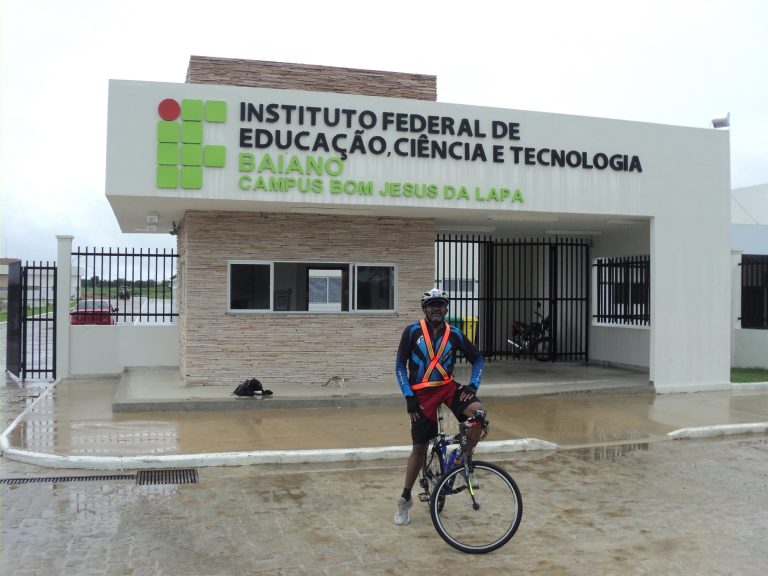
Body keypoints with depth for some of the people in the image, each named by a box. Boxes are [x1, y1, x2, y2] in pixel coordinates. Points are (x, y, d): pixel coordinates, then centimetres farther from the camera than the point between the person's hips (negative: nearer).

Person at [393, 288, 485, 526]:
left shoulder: (454, 334, -1)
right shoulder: (412, 331, -7)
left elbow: (477, 358, 9)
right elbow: (400, 365, -6)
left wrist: (473, 385, -5)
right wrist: (409, 397, -13)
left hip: (448, 387, 2)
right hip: (422, 393, -2)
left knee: (478, 410, -27)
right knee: (419, 448, 1)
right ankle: (405, 499, 20)